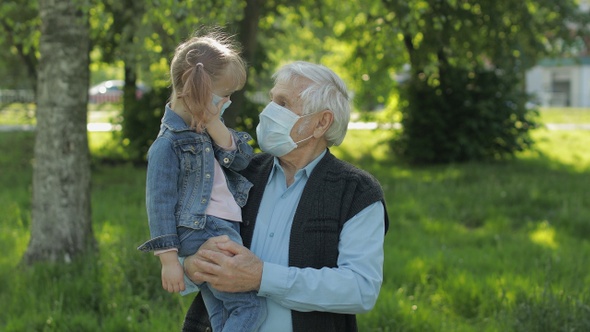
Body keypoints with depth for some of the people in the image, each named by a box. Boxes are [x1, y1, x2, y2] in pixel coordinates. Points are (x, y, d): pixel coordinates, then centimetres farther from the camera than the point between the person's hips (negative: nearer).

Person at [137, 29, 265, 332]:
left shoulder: (209, 126, 12)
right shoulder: (169, 143, -12)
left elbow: (242, 159, 4)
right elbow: (160, 202, -13)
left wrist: (215, 126, -10)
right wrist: (169, 260, -15)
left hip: (225, 232, 9)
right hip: (202, 232, -9)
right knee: (251, 306, -13)